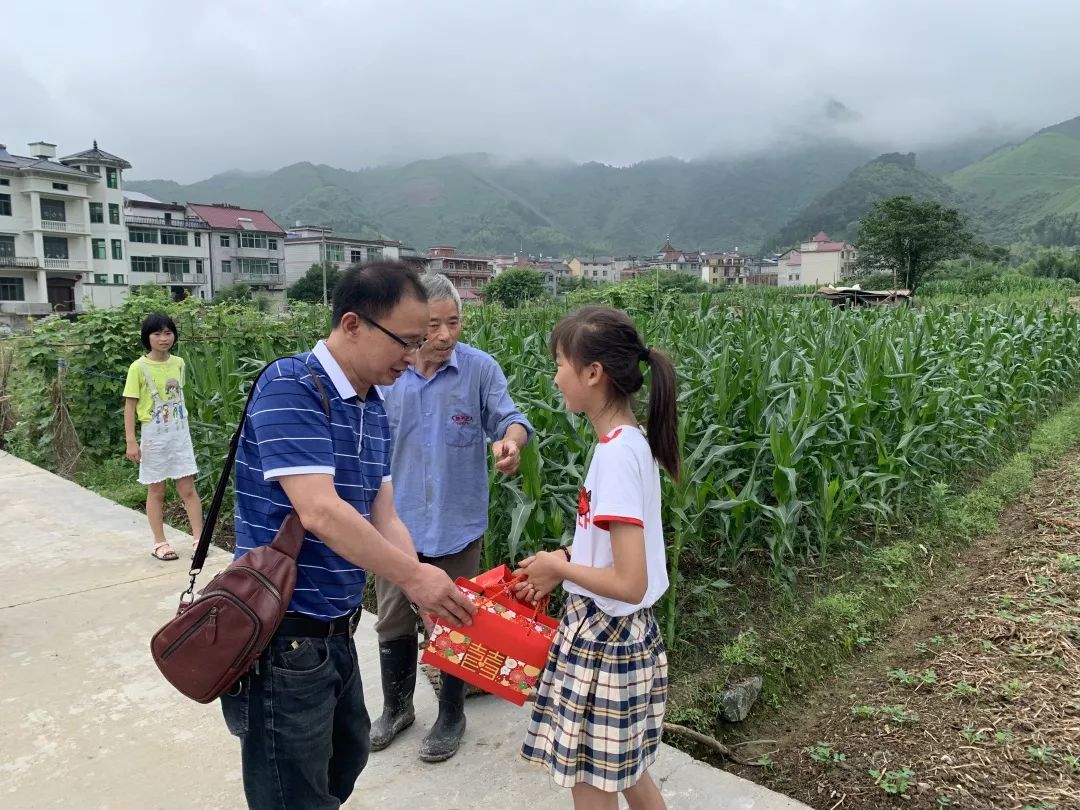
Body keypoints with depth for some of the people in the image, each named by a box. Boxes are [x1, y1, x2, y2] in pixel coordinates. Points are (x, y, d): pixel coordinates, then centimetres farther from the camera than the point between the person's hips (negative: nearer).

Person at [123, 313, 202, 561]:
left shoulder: (179, 364, 3)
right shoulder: (139, 368, -10)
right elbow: (130, 406, -9)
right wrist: (131, 441, -13)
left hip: (180, 434, 3)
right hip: (154, 436, -3)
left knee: (188, 488, 4)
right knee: (156, 491, 7)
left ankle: (199, 537, 9)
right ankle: (159, 542, 16)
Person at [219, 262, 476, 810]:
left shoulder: (375, 410, 6)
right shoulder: (291, 388, -20)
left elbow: (384, 519, 6)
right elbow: (319, 512, -28)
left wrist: (429, 598, -4)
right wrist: (413, 576, -21)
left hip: (336, 630, 9)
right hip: (283, 635, -9)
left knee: (347, 756, 27)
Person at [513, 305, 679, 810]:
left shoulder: (616, 453, -25)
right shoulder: (628, 441, 2)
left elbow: (631, 584, -28)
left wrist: (560, 567, -13)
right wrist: (564, 559, 6)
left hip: (603, 636, -9)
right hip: (621, 633, 9)